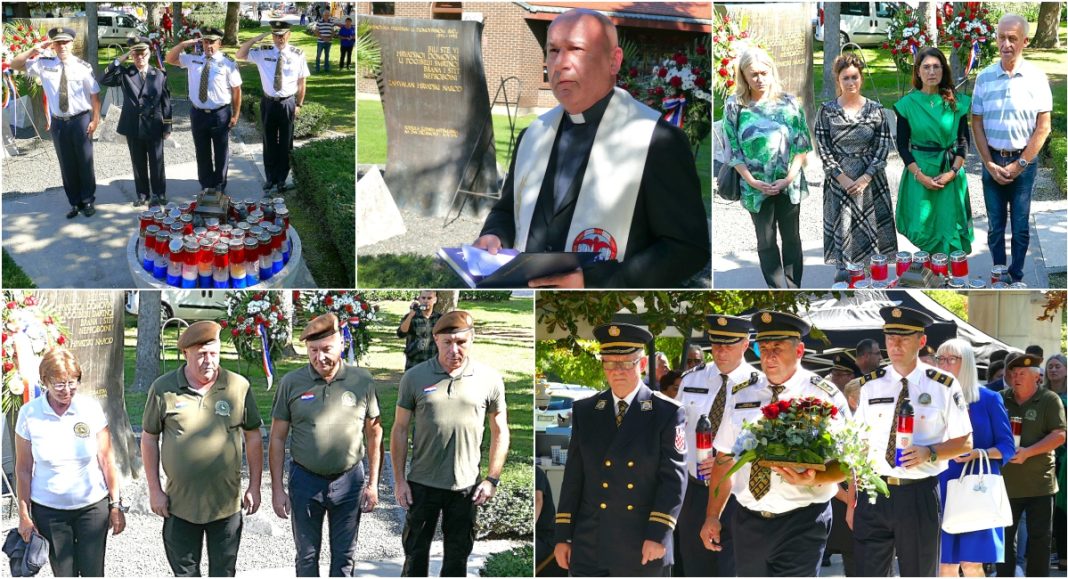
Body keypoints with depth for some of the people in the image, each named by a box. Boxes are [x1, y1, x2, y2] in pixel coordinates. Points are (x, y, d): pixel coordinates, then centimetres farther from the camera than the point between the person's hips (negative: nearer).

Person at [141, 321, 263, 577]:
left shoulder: (238, 386, -4)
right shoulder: (163, 388, -5)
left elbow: (253, 437, 5)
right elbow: (149, 439, 3)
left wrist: (254, 487, 4)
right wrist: (155, 490, 1)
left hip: (227, 504, 0)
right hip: (180, 504, 0)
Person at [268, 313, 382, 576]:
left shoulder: (362, 380, -6)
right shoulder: (291, 383, -6)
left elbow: (374, 434, 2)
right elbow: (277, 438, 0)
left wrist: (373, 484, 1)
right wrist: (277, 489, -3)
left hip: (349, 480, 0)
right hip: (305, 481, 0)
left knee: (345, 556, 11)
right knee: (307, 555, 12)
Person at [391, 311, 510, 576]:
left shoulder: (489, 379, -4)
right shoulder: (414, 378, -4)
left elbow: (500, 432, 4)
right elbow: (400, 429, 2)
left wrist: (492, 479, 0)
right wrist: (399, 480, -1)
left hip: (466, 485, 0)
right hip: (421, 484, 0)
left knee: (458, 553, 13)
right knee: (415, 550, 11)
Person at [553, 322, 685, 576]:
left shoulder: (668, 413, -2)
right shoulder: (584, 411, 9)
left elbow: (675, 478, -7)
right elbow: (573, 477, 9)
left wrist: (658, 534, -15)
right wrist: (562, 535, 5)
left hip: (645, 549, -2)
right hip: (589, 550, 3)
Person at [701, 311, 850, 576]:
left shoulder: (825, 396, -4)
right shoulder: (741, 395, 7)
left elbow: (842, 464, -6)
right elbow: (724, 459, 9)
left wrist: (812, 478, -27)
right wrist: (712, 516, 2)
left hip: (801, 525, -4)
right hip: (748, 522, 4)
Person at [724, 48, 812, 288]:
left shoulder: (789, 103, -3)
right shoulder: (734, 106, -5)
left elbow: (801, 144, -2)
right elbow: (733, 150, -5)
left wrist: (789, 178, -12)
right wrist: (752, 181, -12)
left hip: (789, 184, 1)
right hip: (756, 186, -1)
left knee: (791, 237, 10)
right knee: (766, 241, 7)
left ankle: (794, 287, 22)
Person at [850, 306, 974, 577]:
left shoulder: (944, 386, -1)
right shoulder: (869, 386, 4)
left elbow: (964, 442, 3)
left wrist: (929, 452, -17)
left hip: (920, 495, -1)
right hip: (873, 494, 1)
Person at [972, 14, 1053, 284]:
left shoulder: (1036, 77, -6)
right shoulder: (984, 77, -1)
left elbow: (1043, 126, -5)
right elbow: (977, 123, 3)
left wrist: (1020, 164, -9)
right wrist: (990, 164, -5)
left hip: (1024, 161, -1)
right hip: (993, 161, 1)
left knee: (1021, 227, 6)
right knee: (995, 225, 9)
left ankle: (1016, 277, 18)